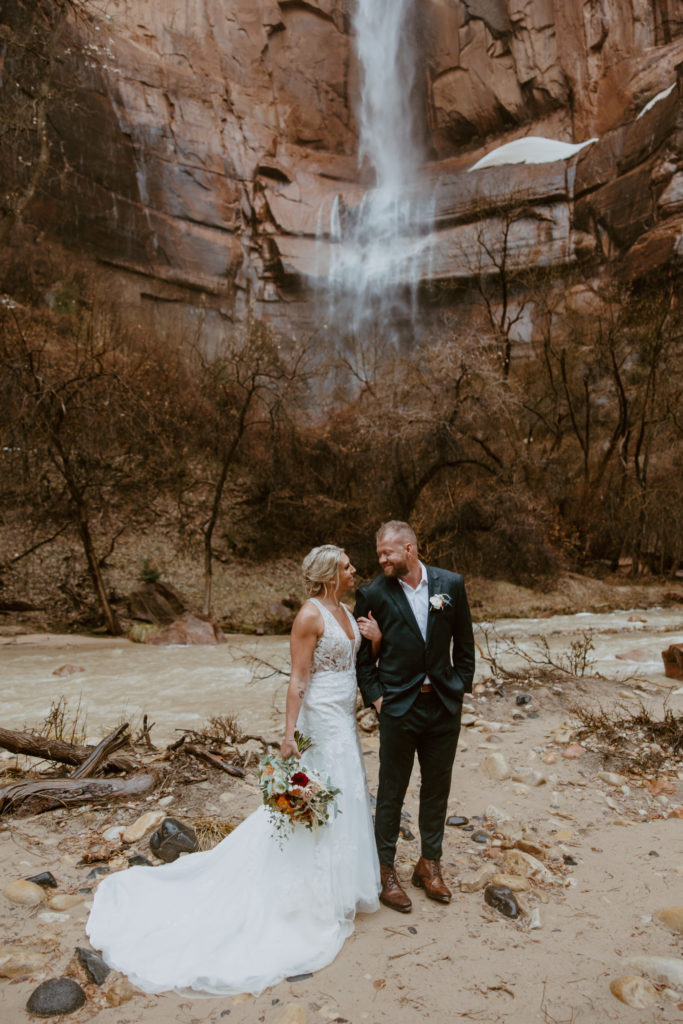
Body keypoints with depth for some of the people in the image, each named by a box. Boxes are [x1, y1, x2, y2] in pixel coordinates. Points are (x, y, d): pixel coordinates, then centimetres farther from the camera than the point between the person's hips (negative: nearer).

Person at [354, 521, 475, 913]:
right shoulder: (373, 594, -8)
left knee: (438, 788, 16)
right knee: (392, 792, 10)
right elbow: (363, 655, -1)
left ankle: (430, 863, 36)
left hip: (444, 706, 3)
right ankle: (386, 870, 29)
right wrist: (374, 697, -7)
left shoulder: (451, 584, -2)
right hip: (398, 708, -2)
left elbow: (464, 643, 6)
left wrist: (460, 688, 3)